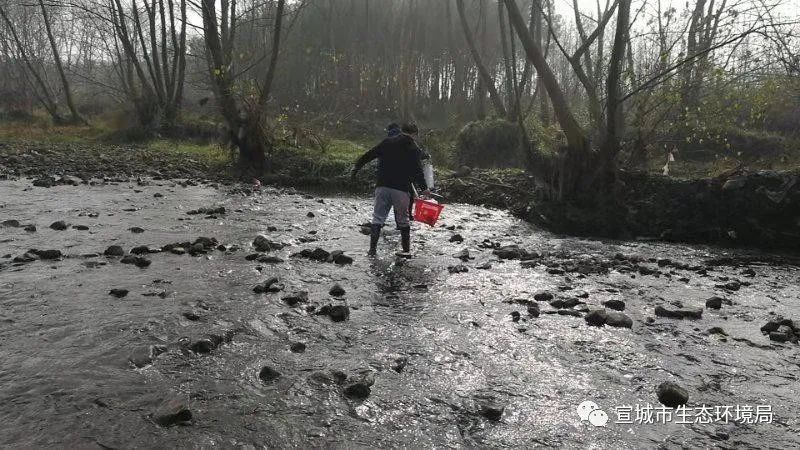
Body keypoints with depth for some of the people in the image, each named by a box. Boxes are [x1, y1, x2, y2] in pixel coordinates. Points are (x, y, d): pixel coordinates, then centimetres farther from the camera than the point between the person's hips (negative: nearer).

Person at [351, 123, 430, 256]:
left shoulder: (385, 143, 8)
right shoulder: (412, 147, 9)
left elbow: (367, 156, 6)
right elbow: (418, 170, 3)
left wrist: (356, 168, 19)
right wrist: (424, 188, 6)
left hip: (383, 186, 0)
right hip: (402, 189, 0)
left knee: (378, 217, 4)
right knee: (403, 219, 12)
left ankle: (372, 249, -5)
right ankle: (406, 250, 17)